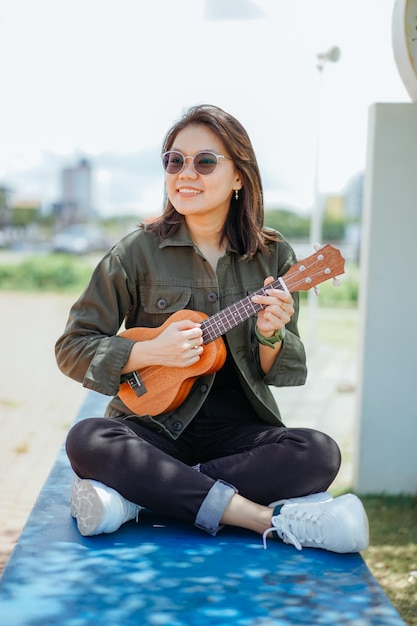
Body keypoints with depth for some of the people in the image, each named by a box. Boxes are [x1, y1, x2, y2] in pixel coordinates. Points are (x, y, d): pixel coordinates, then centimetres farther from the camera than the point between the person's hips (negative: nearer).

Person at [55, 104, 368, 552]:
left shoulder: (273, 257, 4)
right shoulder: (139, 252, -2)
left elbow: (287, 372, 7)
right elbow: (72, 347, -1)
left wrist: (270, 335, -15)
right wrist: (152, 351, -16)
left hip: (238, 430, 2)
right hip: (155, 426, -1)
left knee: (319, 454, -26)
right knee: (87, 441, -32)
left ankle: (136, 495, -26)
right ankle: (273, 519, -32)